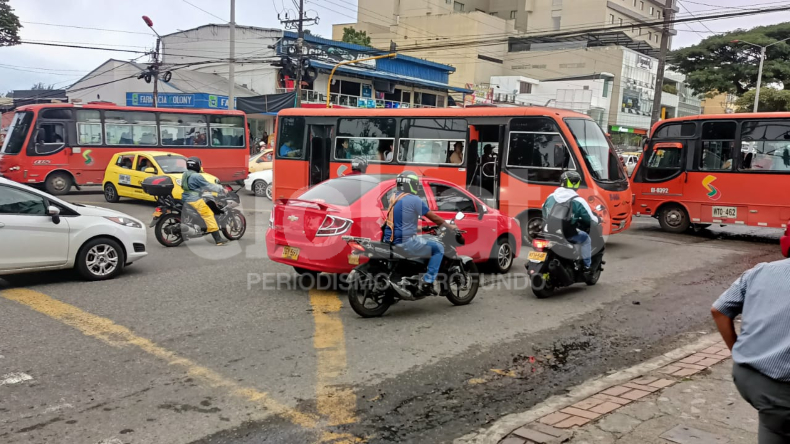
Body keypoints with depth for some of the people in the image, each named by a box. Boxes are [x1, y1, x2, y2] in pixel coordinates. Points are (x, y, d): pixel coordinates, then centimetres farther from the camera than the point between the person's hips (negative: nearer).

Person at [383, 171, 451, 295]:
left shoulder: (394, 197, 12)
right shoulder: (414, 199, -11)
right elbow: (434, 218, -5)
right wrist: (451, 227, 9)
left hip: (389, 239, 8)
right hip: (405, 242, -8)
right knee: (438, 248, 2)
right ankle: (427, 282, -5)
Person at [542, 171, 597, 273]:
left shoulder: (551, 197, 5)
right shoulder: (578, 201, -11)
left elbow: (544, 214, 17)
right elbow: (591, 219, -5)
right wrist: (597, 219, 18)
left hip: (549, 232, 5)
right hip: (567, 234, -5)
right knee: (586, 238, 19)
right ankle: (587, 266, 17)